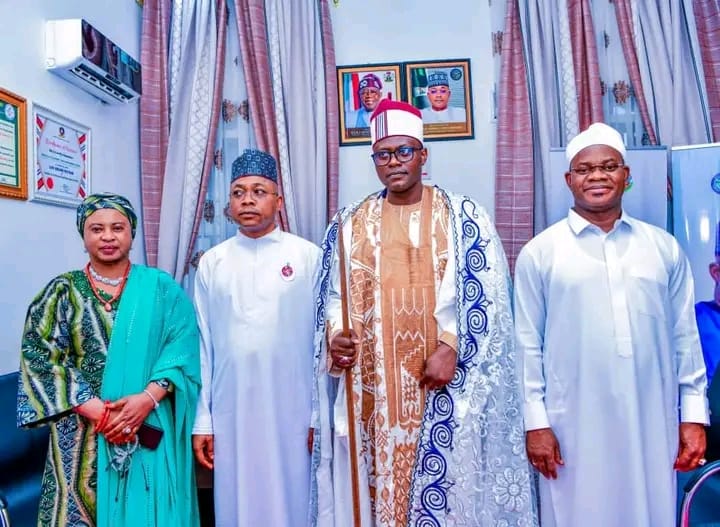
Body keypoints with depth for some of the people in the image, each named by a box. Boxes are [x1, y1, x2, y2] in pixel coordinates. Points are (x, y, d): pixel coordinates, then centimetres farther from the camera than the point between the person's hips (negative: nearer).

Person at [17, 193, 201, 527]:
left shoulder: (161, 287, 3)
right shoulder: (63, 291, 3)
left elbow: (182, 348, -5)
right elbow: (38, 357, -4)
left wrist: (148, 397, -19)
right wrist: (98, 411, -13)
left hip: (150, 429, 0)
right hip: (82, 431, 1)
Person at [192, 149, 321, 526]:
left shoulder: (308, 256, -3)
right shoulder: (211, 263, 5)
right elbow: (202, 344, 6)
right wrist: (201, 420, 4)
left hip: (293, 412, -2)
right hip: (231, 413, 2)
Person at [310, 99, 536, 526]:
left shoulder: (465, 218, 1)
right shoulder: (349, 225, 9)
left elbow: (486, 296, -5)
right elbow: (333, 300, 10)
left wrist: (452, 347, -17)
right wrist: (335, 338, -9)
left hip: (448, 388, -2)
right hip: (372, 392, 2)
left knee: (451, 485, 6)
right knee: (379, 483, 10)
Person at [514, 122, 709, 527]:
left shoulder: (665, 247, 6)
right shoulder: (540, 253, -3)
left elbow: (685, 337, 8)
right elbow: (528, 344, -3)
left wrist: (694, 415, 6)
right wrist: (536, 422, -5)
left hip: (652, 424, 3)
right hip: (574, 427, -2)